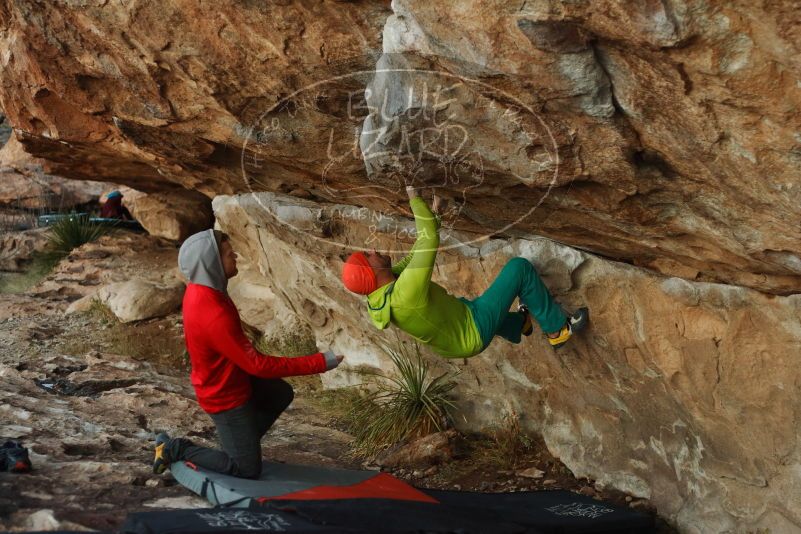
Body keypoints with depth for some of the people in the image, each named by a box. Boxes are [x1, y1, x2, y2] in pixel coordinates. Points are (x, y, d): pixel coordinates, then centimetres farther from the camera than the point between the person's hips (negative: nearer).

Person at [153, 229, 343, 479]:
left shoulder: (199, 290, -8)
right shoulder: (214, 317, -37)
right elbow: (258, 365, -30)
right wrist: (319, 363, -27)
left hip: (232, 379, 9)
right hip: (226, 398, -9)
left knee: (282, 394, 27)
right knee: (249, 470, 4)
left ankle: (238, 446, 26)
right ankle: (176, 449, 8)